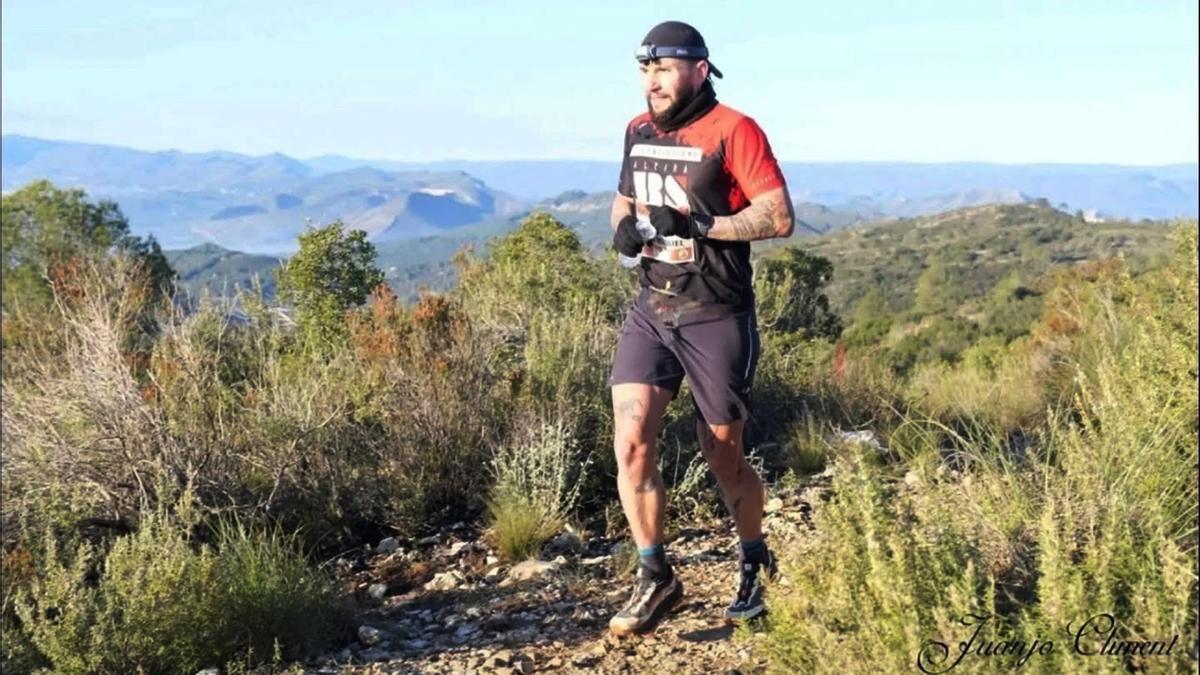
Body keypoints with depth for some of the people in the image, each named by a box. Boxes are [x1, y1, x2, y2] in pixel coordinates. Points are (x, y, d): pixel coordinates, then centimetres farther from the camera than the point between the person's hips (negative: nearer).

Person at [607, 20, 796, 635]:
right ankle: (655, 578, 6)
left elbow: (779, 217, -16)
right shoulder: (638, 131, 8)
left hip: (716, 318, -5)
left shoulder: (733, 132, -11)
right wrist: (623, 226, 0)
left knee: (723, 456, 7)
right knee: (630, 442, -10)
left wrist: (698, 225, -25)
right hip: (651, 309, 5)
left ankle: (754, 565, 33)